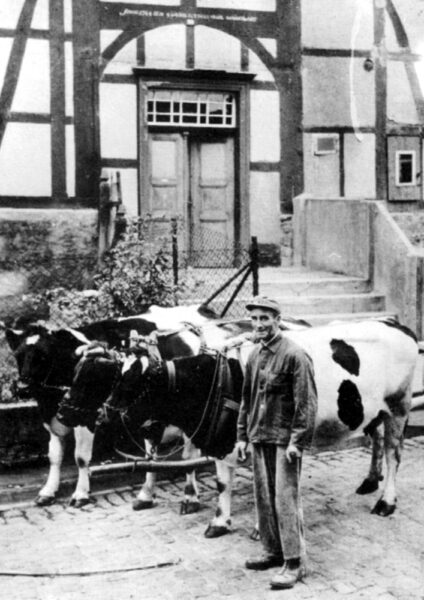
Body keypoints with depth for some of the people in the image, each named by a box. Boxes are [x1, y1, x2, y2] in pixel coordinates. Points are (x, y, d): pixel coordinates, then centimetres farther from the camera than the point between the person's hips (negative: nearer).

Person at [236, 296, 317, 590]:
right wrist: (242, 435, 15)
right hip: (259, 438, 7)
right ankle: (274, 551, 28)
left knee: (286, 500, -5)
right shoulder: (255, 355, 10)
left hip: (285, 440, -7)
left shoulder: (295, 355, -12)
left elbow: (307, 402, -14)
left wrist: (297, 441, -17)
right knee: (264, 498, 14)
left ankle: (295, 562, 5)